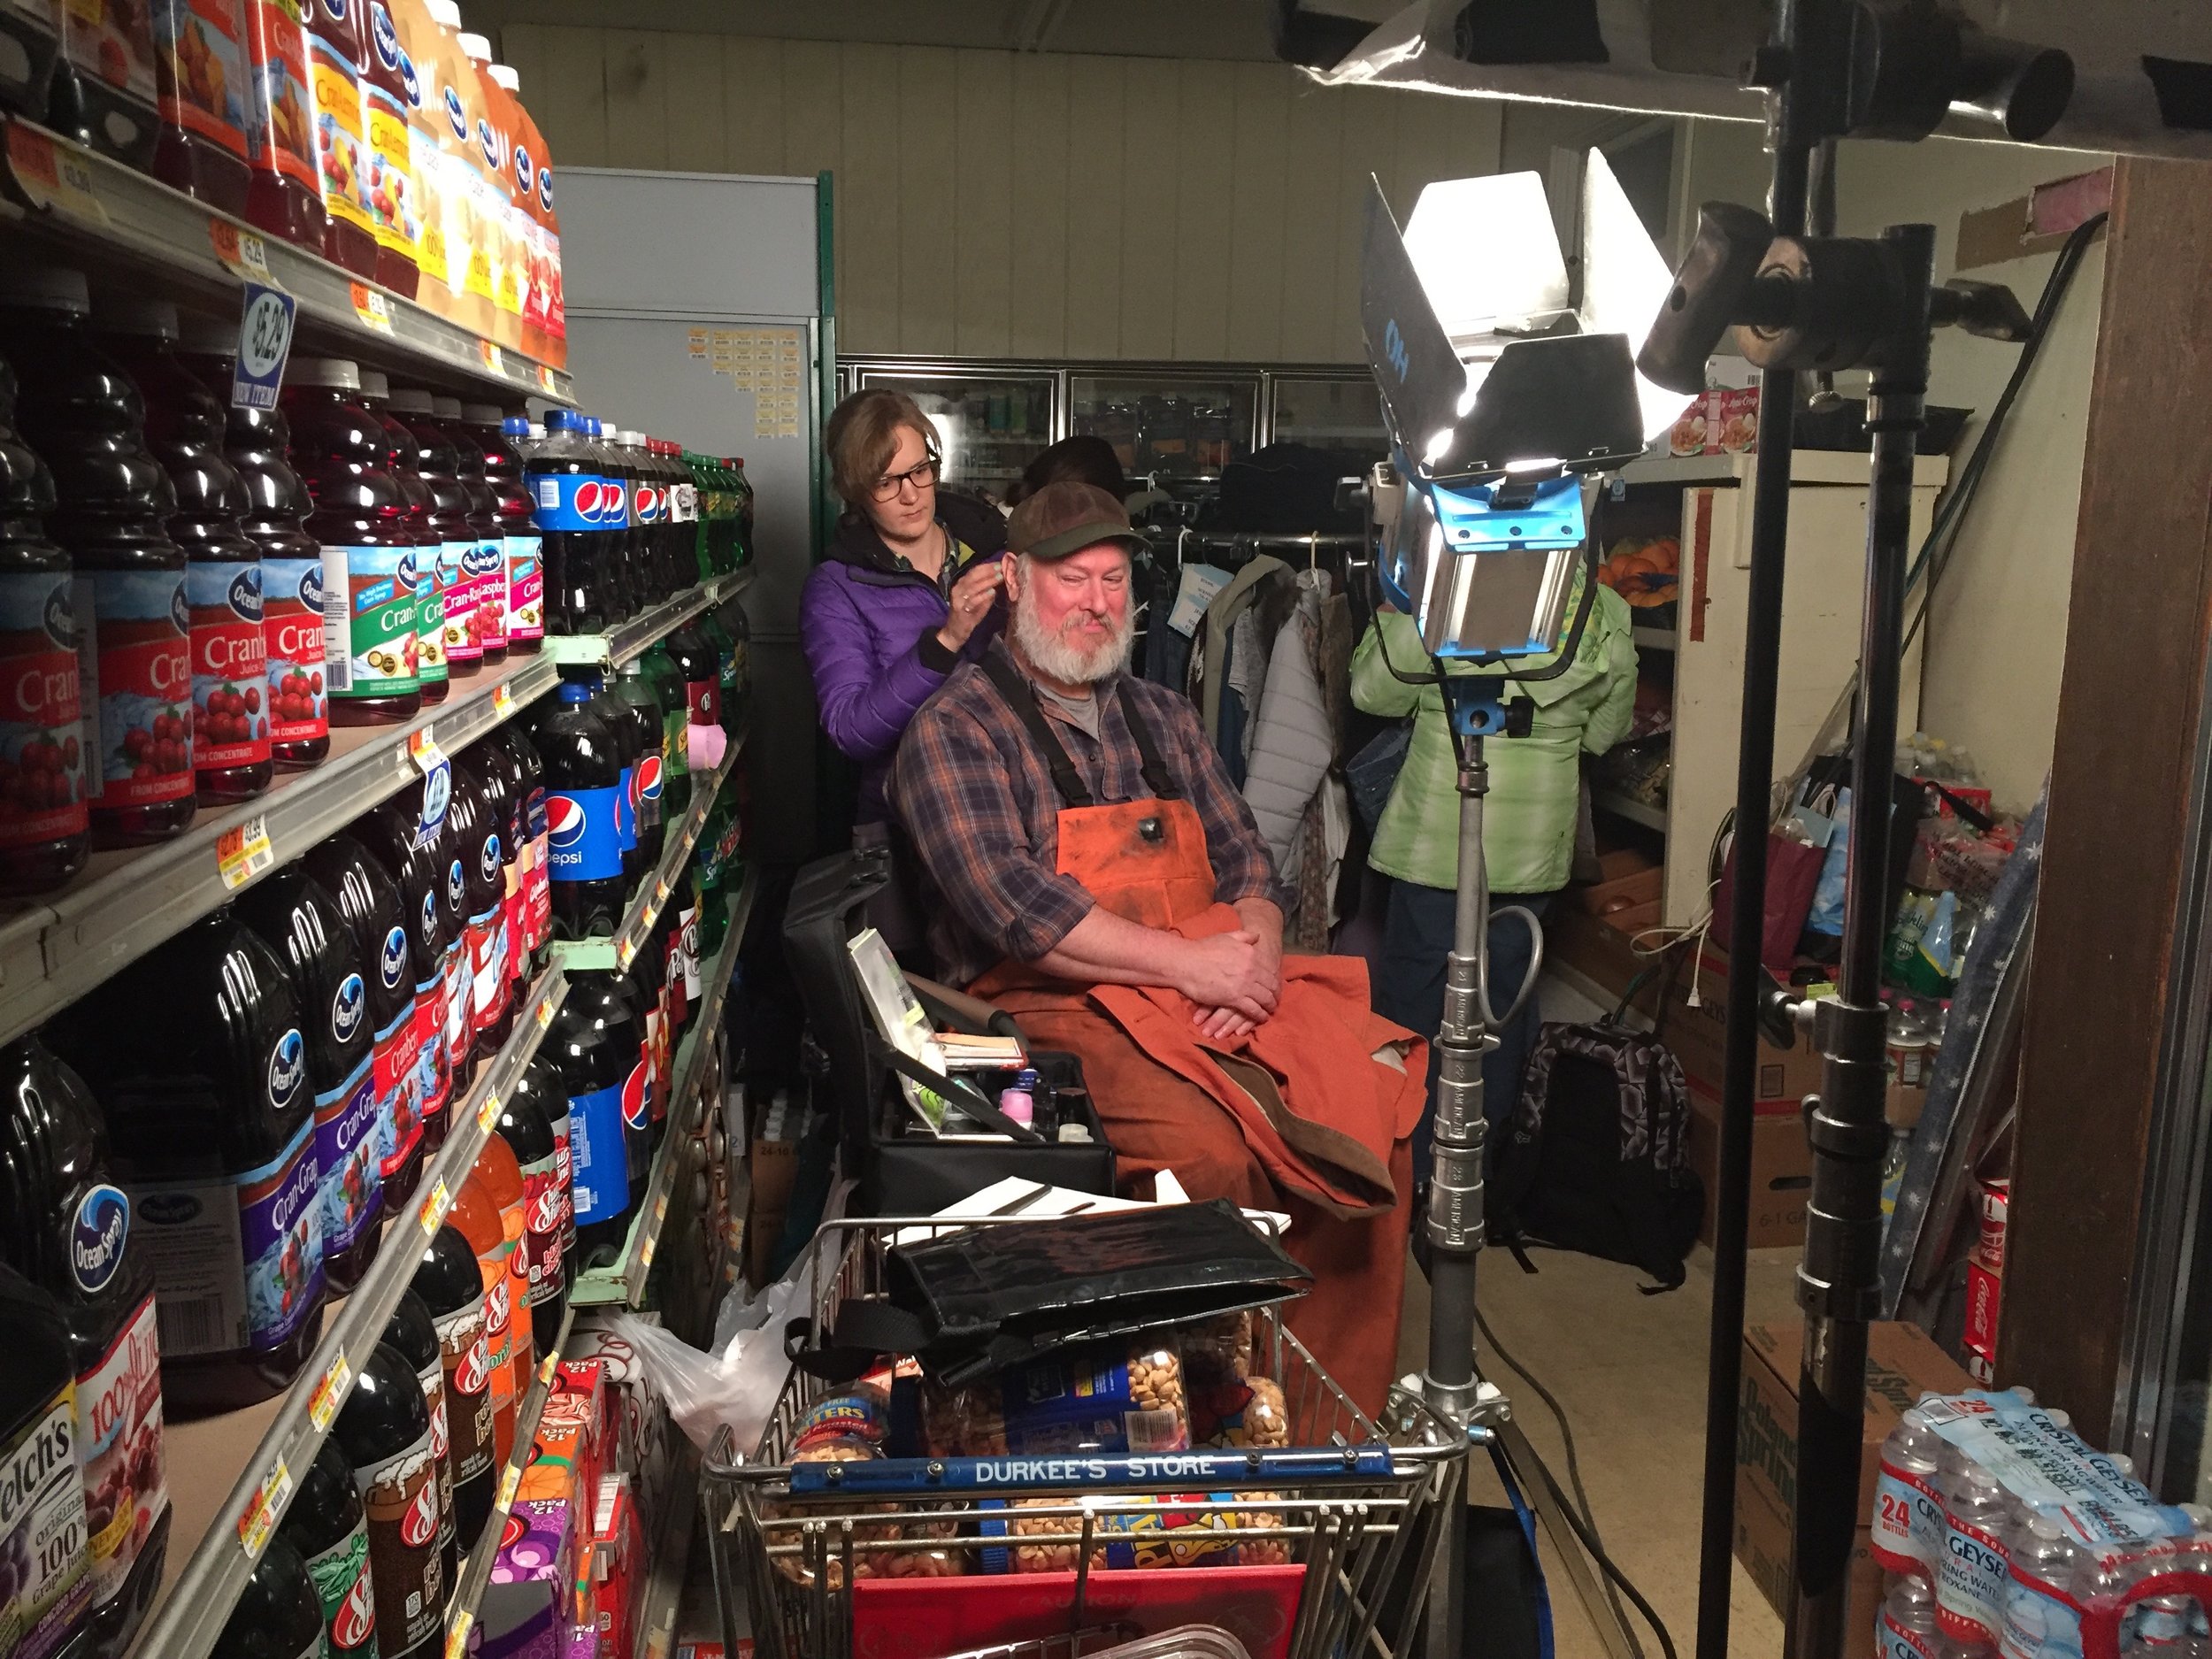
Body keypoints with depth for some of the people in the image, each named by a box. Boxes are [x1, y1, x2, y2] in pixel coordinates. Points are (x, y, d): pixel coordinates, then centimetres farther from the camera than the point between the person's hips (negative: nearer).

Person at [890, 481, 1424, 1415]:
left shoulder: (1163, 717, 21)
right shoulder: (956, 728, -1)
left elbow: (1244, 859, 17)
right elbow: (1008, 900, -15)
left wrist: (1254, 957, -7)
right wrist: (1190, 962, -16)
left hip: (1222, 992, 6)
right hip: (1053, 1004, -6)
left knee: (1376, 1111, -16)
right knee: (1209, 1152, -31)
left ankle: (1339, 1409, -3)